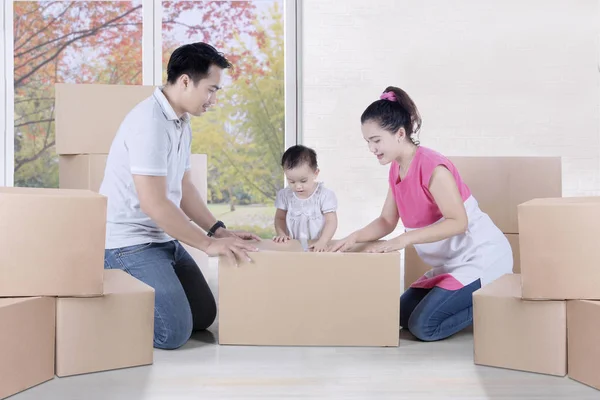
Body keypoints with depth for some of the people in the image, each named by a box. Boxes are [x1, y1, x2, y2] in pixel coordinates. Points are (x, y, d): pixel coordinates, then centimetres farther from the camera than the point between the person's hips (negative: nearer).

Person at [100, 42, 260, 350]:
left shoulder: (182, 123, 10)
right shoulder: (150, 123, -21)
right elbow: (154, 203, -25)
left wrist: (218, 230, 9)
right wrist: (208, 244, -19)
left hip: (163, 238, 10)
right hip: (128, 243, -10)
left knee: (204, 316, 11)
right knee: (173, 331, -18)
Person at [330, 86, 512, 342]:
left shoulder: (432, 167, -23)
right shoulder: (396, 169, 4)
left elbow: (458, 222, -28)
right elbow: (387, 222, 9)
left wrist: (404, 239, -33)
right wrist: (354, 237, -10)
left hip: (481, 258, -10)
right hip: (452, 263, 10)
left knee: (424, 326, -16)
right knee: (404, 314, 11)